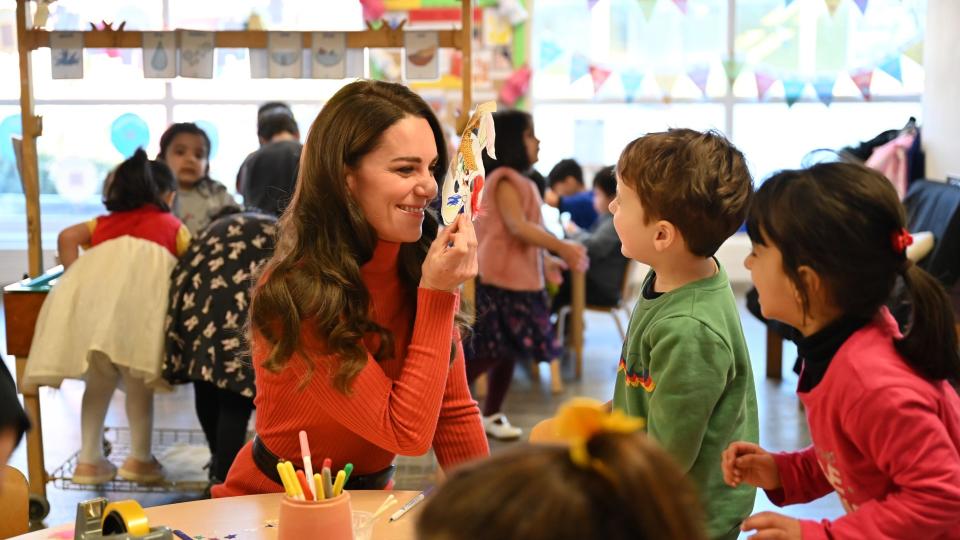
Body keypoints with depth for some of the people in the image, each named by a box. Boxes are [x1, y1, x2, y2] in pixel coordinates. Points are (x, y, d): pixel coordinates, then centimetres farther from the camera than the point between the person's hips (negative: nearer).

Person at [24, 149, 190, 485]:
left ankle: (89, 460, 18)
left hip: (94, 281, 3)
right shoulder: (173, 226, 31)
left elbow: (67, 237, 20)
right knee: (138, 381, 8)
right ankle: (140, 459, 16)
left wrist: (76, 277, 26)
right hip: (145, 280, -3)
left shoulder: (104, 223, 36)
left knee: (98, 380, 15)